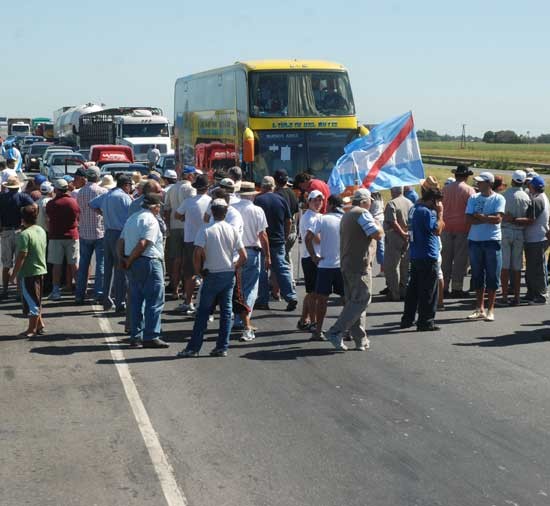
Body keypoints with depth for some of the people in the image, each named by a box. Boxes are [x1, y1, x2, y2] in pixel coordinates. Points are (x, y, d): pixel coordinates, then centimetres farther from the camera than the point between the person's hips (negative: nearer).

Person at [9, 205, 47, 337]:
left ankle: (31, 329, 9)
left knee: (31, 302, 1)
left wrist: (14, 275, -15)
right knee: (36, 300, 19)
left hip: (28, 273, -8)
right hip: (40, 270, 8)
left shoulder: (24, 234, -20)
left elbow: (21, 257, -21)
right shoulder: (41, 231, 5)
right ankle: (40, 325, 25)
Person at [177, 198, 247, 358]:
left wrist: (199, 271, -2)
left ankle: (193, 347, 5)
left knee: (203, 312, 3)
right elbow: (243, 256, -2)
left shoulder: (205, 230, -9)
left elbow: (197, 254, -17)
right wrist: (234, 268, 13)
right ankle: (222, 347, 10)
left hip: (212, 275, -3)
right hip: (229, 275, 3)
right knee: (226, 311, 9)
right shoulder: (232, 230, 1)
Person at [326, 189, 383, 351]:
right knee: (361, 300, -8)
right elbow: (378, 235, -14)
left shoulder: (347, 215, 19)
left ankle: (361, 340, 12)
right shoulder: (362, 214, -11)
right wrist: (377, 223, 3)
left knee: (353, 301, 10)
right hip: (359, 265, -10)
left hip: (346, 263, 10)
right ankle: (336, 332, -14)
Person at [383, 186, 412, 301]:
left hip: (394, 237, -7)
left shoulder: (391, 204, -11)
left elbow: (392, 222, -20)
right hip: (408, 239, 7)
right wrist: (408, 233, 4)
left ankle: (394, 293, -1)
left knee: (391, 266, 0)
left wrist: (402, 234, -15)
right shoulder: (410, 203, 10)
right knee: (406, 266, 12)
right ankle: (405, 291, 17)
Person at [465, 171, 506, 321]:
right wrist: (488, 219, -11)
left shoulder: (498, 199, -2)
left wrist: (480, 216, -8)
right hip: (474, 241, 4)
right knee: (477, 275, 8)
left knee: (492, 276, 0)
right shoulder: (473, 198, 8)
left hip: (492, 241, -4)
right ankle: (479, 308, 17)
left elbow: (498, 219, -14)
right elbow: (468, 219, -3)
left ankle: (490, 309, 7)